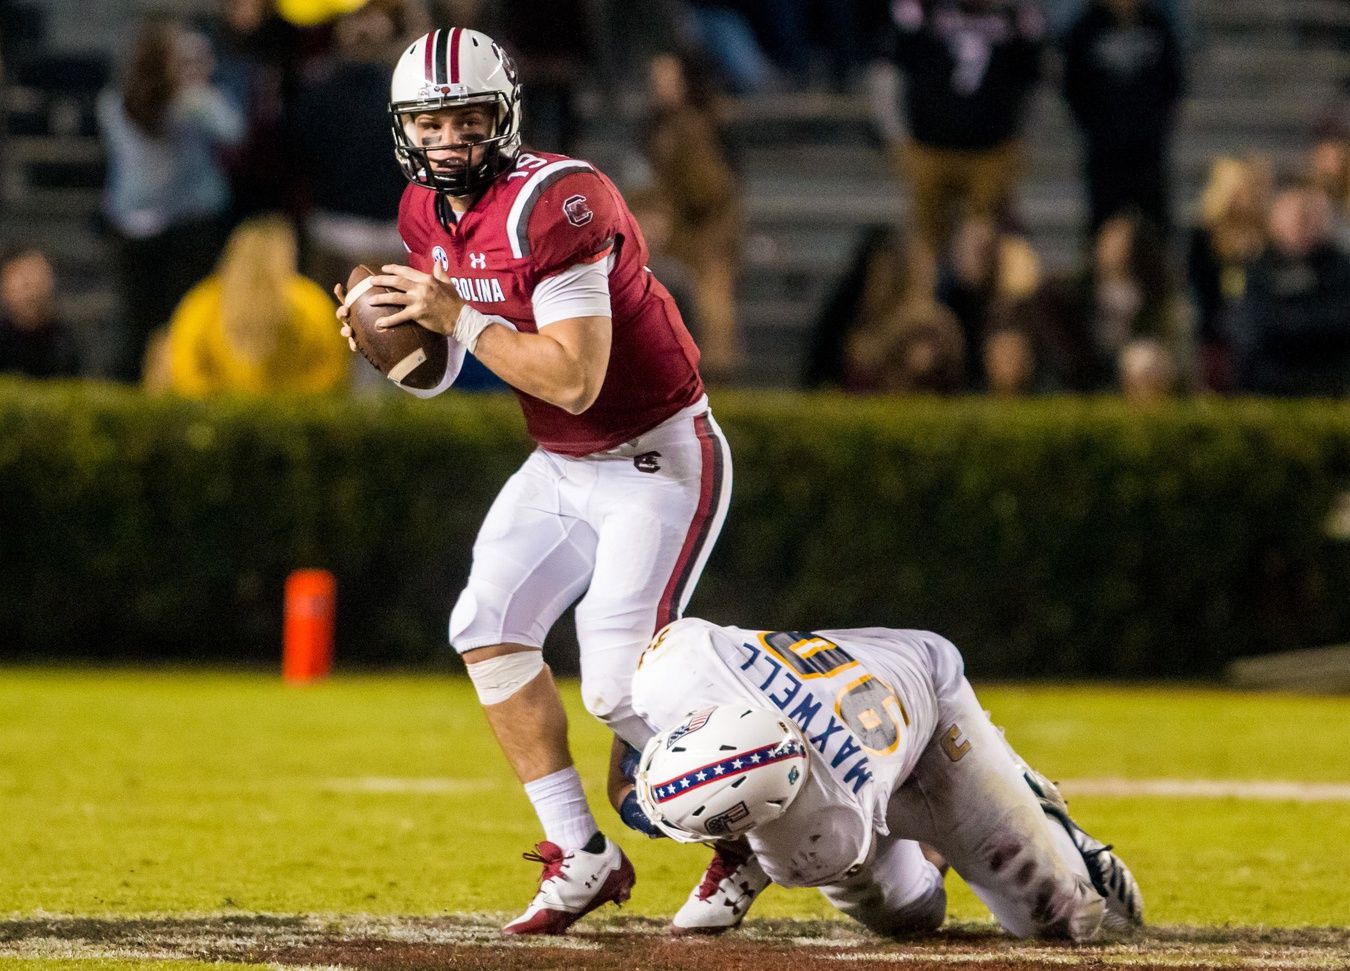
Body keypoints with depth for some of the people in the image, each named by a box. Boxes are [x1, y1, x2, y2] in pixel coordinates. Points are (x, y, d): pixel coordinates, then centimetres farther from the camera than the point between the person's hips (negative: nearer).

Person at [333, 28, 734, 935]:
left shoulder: (552, 204, -26)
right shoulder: (428, 213, 2)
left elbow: (574, 380, -30)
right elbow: (434, 372, 13)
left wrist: (458, 315, -25)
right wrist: (391, 333, -8)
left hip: (658, 462, -9)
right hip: (560, 468, 9)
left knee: (621, 684, -14)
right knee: (490, 628, 0)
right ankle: (581, 854, 7)